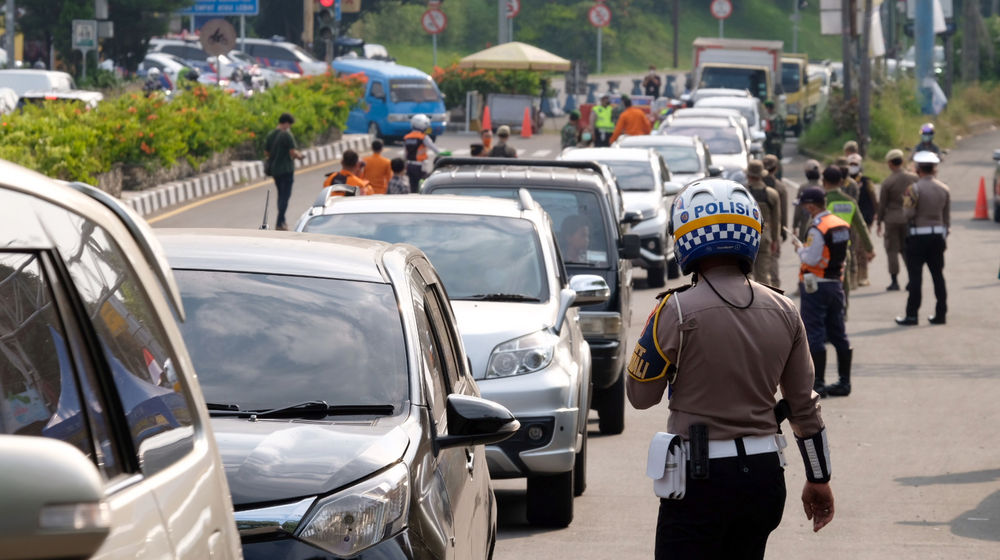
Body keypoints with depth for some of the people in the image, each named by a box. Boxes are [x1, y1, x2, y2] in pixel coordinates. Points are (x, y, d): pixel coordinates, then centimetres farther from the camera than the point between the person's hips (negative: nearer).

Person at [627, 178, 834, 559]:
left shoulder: (677, 311, -14)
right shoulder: (782, 312, 2)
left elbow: (640, 395, -3)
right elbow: (803, 403, 9)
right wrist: (818, 479, 19)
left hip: (701, 475, -5)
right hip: (765, 474, 5)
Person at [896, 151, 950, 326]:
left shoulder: (914, 189, -12)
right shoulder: (944, 189, 5)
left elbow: (908, 214, -15)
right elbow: (947, 217, 10)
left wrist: (906, 203, 4)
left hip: (918, 237, -5)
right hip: (938, 235, 5)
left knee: (915, 276, -1)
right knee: (938, 275, 9)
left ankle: (912, 314, -1)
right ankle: (940, 313, 10)